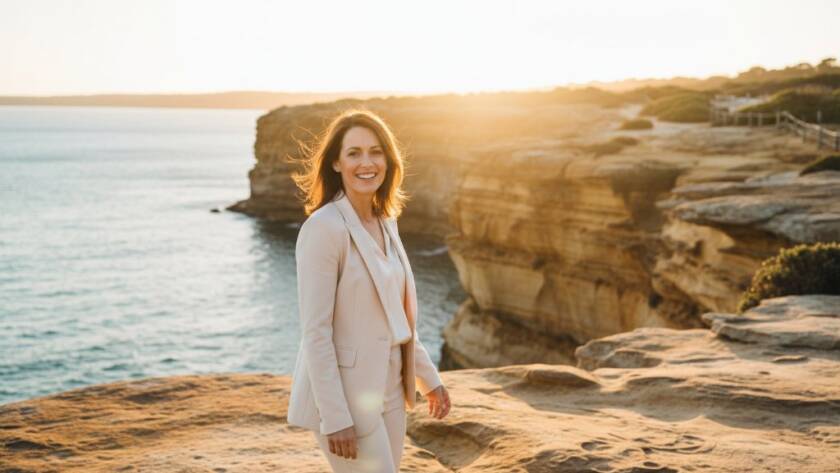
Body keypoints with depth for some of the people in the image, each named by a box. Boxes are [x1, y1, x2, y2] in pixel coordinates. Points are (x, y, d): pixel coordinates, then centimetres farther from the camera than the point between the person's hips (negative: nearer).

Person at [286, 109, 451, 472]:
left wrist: (428, 377, 18)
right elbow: (315, 331, -19)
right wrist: (336, 418, -21)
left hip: (387, 390, 8)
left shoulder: (385, 222, 7)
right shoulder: (324, 227, -17)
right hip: (344, 394, -8)